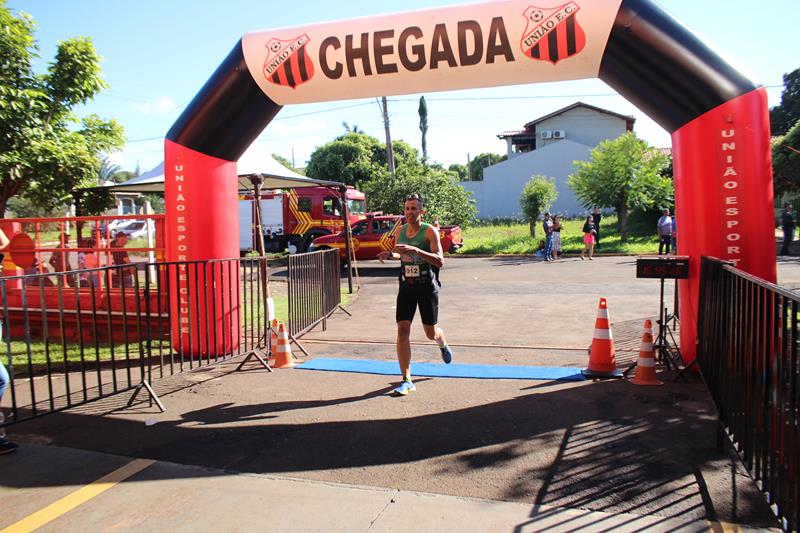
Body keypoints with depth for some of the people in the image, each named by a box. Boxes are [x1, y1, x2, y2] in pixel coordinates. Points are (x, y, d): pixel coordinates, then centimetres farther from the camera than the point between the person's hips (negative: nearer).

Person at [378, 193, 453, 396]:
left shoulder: (429, 231, -13)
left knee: (431, 332, 9)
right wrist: (390, 255, -3)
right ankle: (407, 381, -1)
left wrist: (415, 250, -35)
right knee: (402, 330, -8)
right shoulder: (400, 231, 3)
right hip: (406, 287, 4)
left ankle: (443, 345, 49)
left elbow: (440, 261, -23)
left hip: (427, 288, -3)